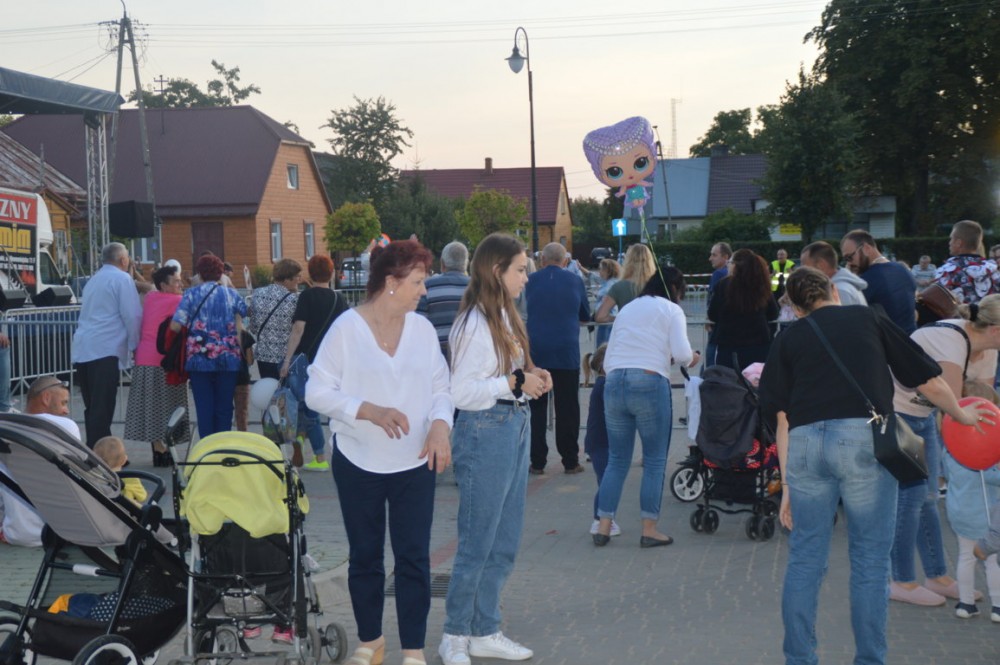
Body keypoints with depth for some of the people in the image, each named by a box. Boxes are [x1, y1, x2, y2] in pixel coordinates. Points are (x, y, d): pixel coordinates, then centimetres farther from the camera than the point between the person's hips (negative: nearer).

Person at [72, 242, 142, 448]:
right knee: (102, 408, -8)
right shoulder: (122, 279, -3)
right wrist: (134, 344, 2)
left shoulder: (94, 279, 21)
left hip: (82, 350, 8)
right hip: (105, 350, -8)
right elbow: (132, 315, -10)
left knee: (93, 407, 13)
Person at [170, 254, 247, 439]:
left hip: (199, 359, -1)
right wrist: (244, 354, 6)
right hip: (228, 360, 1)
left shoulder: (191, 294, 0)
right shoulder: (232, 295, 6)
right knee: (224, 407, 8)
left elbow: (175, 326, -7)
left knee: (204, 407, 4)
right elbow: (240, 328, 0)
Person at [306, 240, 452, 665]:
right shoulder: (347, 328, -8)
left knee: (414, 558, 0)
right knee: (365, 556, 13)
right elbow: (317, 392, -10)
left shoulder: (423, 329, 1)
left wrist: (440, 424, -14)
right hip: (359, 462, -2)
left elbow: (440, 388, 6)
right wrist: (370, 411, -23)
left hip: (415, 463, 2)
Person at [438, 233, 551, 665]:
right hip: (485, 431, -9)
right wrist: (514, 383, -21)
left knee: (504, 544, 14)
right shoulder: (474, 324, -16)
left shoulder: (505, 317, 11)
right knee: (477, 544, 1)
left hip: (515, 427, 9)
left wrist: (532, 378, 4)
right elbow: (462, 392, -21)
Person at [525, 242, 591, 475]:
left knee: (536, 408, 7)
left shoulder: (531, 281, 2)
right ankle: (570, 461, 7)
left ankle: (537, 461, 6)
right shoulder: (575, 281, 3)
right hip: (567, 353, 0)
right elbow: (586, 315, 15)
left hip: (536, 352, 0)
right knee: (567, 409, 6)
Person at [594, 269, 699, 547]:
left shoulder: (626, 309, 23)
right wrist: (692, 359, 15)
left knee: (617, 459, 13)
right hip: (650, 383, -5)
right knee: (655, 461, 6)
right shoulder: (672, 310, 8)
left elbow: (608, 359, 18)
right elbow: (681, 353, -6)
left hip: (614, 383, 5)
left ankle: (603, 526, 10)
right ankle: (649, 530, 6)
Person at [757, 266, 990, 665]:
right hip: (864, 438, -2)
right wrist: (961, 414, 36)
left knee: (805, 560, 11)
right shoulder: (868, 319, 16)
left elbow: (781, 418, 11)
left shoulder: (788, 339, 18)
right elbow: (928, 381, 18)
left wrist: (787, 486, 15)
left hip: (805, 443, 2)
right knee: (870, 561, 8)